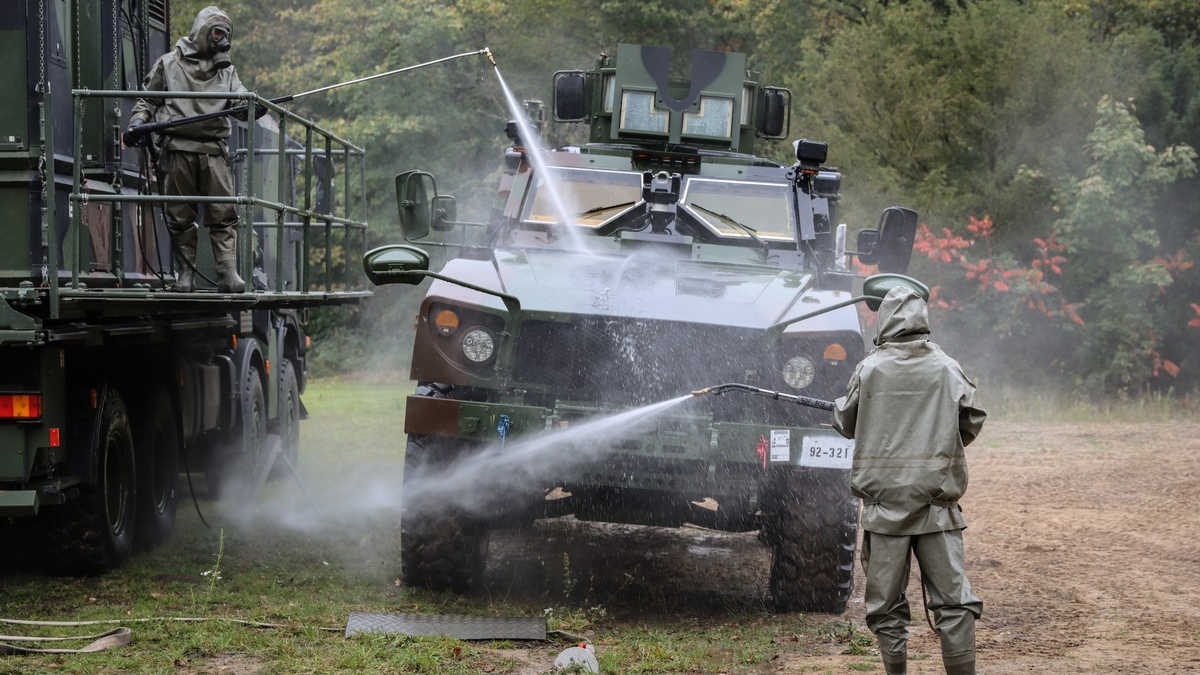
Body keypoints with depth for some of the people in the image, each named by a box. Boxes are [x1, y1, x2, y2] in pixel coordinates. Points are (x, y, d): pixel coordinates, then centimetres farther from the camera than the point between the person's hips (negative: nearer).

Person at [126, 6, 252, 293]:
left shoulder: (226, 69, 21)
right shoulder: (168, 64, 15)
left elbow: (238, 97, 5)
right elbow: (148, 99, 20)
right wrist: (138, 121, 1)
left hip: (213, 150, 1)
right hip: (177, 148, -1)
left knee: (223, 215, -9)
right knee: (180, 216, 0)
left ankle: (228, 273, -13)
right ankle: (185, 273, 6)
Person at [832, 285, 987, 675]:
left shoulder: (869, 370, -2)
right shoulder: (947, 369, 0)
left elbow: (846, 423, 10)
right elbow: (973, 424, 7)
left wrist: (838, 406, 33)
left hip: (884, 501, 0)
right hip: (937, 499, 0)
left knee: (886, 604, 7)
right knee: (953, 600, 1)